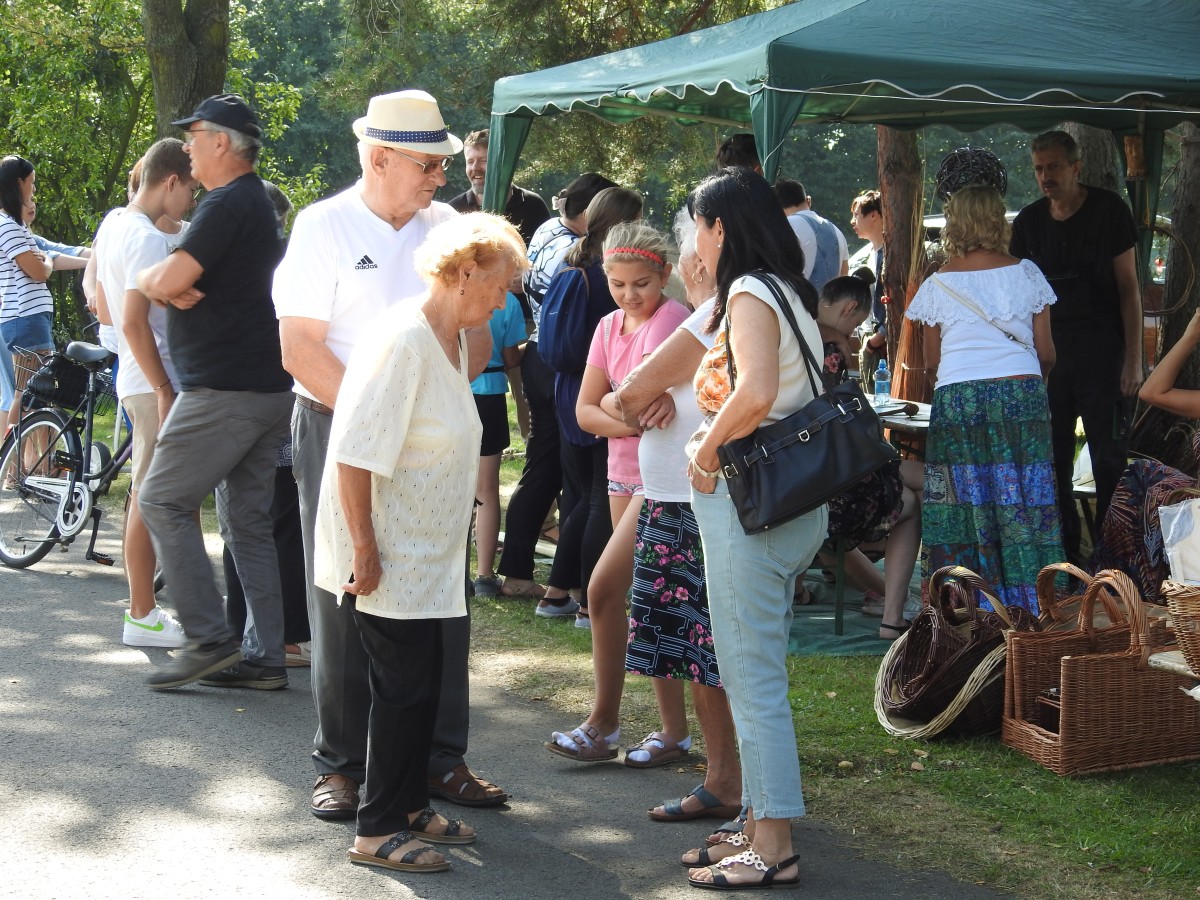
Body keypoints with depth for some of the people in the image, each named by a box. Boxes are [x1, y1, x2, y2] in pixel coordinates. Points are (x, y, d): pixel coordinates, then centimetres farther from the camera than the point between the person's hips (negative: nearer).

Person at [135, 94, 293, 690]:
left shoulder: (228, 203, -14)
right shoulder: (256, 204, 20)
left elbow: (168, 280, -22)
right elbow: (183, 285, 19)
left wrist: (149, 277, 0)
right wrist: (171, 285, -3)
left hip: (225, 390, -10)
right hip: (266, 388, 10)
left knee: (162, 501, -4)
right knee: (248, 522, 11)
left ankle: (208, 639, -6)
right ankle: (263, 657, 11)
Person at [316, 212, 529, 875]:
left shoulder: (453, 340, 9)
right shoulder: (401, 341, -21)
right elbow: (355, 452, -24)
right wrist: (364, 549, -22)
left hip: (426, 555, 9)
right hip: (386, 558, -9)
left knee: (422, 683, 15)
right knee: (404, 687, -4)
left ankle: (409, 807, 27)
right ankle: (376, 832, 6)